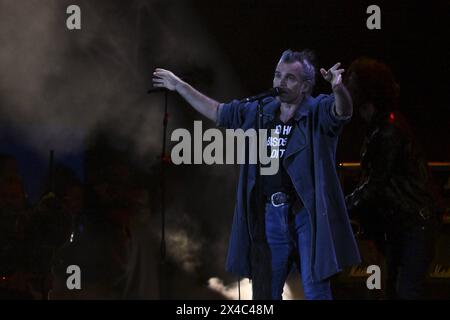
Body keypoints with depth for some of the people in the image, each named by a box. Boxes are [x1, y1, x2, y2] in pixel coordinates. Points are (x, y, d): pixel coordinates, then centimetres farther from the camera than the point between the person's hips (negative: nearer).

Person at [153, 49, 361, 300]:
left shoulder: (318, 112, -5)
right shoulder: (259, 112, 12)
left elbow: (343, 110, -26)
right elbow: (216, 112, 25)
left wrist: (338, 88, -49)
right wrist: (180, 86, 30)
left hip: (307, 214, -6)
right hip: (268, 215, 6)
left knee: (316, 291, -4)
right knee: (264, 292, 12)